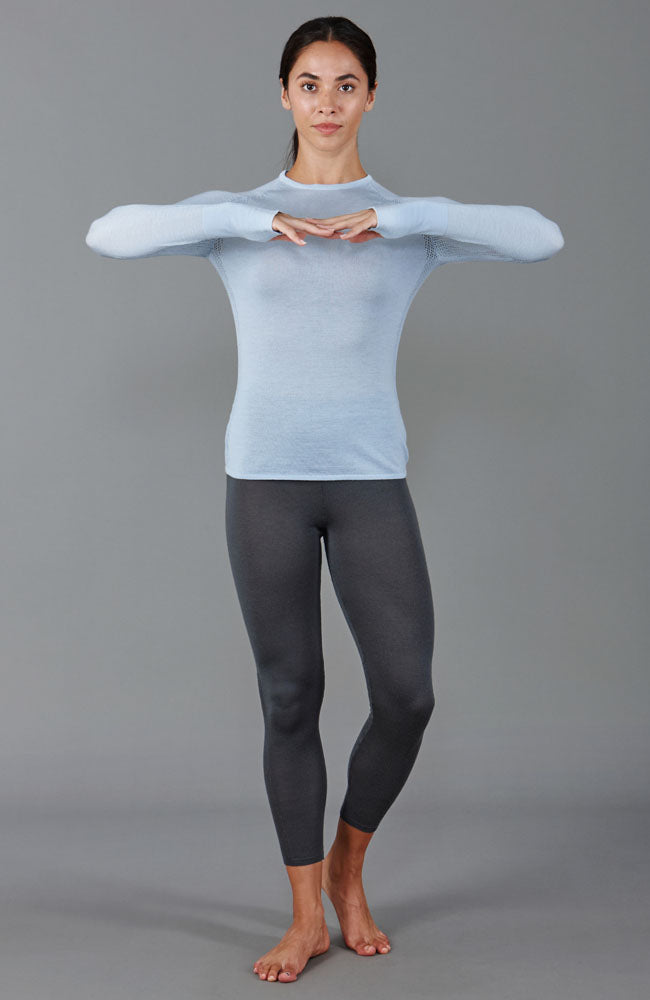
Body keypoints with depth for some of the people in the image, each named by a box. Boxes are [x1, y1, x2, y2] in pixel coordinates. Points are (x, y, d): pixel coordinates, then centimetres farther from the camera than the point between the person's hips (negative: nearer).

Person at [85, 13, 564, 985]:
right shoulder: (237, 217, 6)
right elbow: (109, 233, -8)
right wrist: (243, 220, -15)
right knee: (290, 699, 4)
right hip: (265, 477, 0)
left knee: (407, 694, -5)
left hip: (372, 480, 1)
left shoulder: (413, 222, 6)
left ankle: (348, 864, 24)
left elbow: (543, 236, -9)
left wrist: (408, 214, -16)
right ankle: (308, 914, 19)